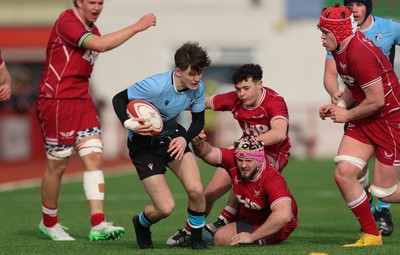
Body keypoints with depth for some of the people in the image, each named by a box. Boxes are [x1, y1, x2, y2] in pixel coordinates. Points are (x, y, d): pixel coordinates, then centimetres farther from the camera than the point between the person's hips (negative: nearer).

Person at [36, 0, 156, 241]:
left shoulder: (92, 29, 14)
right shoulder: (67, 21, -15)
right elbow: (100, 45, -29)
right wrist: (137, 27, -26)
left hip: (82, 99, 8)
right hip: (57, 101, -8)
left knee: (95, 157, -6)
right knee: (58, 165, 1)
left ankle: (98, 225, -12)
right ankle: (49, 223, 20)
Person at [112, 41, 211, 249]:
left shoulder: (198, 87, -14)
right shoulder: (156, 86, -31)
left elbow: (198, 120, 1)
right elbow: (119, 99, -19)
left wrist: (185, 139, -19)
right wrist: (128, 123, -37)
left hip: (172, 136, 5)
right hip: (144, 144, -5)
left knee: (196, 190, -17)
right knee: (165, 207, -12)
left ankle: (196, 237, 10)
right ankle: (141, 224, 25)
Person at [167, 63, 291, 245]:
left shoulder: (274, 102, -25)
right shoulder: (235, 100, -8)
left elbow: (280, 133, -42)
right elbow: (203, 102, 4)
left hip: (274, 152, -6)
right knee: (211, 192, -1)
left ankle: (222, 222, -26)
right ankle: (187, 231, 17)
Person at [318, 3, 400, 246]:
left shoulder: (360, 53, -26)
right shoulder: (340, 50, 4)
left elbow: (376, 100, -24)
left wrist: (347, 115, -10)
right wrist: (338, 106, 3)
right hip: (365, 122, 9)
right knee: (343, 174, -6)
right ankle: (371, 235, 7)